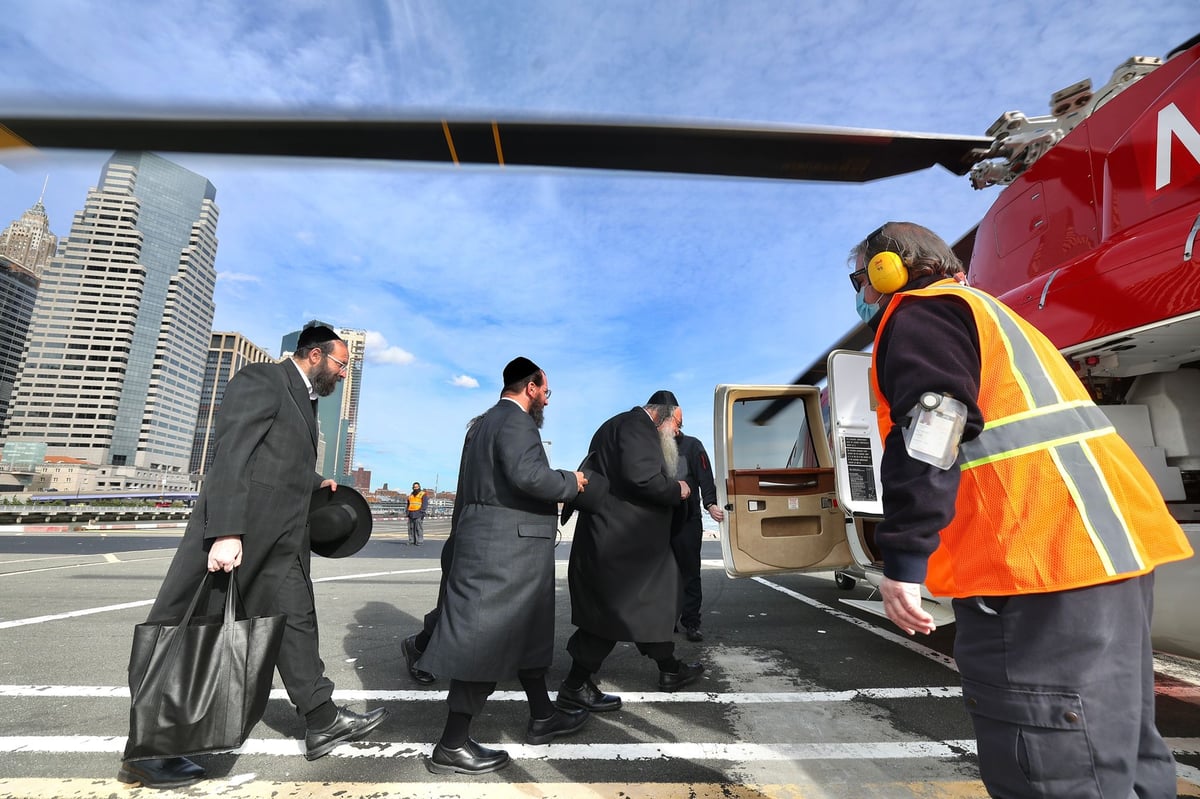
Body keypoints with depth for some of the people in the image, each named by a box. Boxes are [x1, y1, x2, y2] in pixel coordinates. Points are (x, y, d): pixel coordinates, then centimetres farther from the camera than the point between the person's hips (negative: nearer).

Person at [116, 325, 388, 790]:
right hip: (236, 531, -9)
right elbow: (231, 453, -20)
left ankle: (322, 721, 20)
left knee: (296, 620, 11)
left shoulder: (304, 399, 18)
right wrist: (226, 533, -26)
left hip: (280, 539, 9)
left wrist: (314, 484, 9)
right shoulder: (261, 379, -10)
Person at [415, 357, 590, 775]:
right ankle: (452, 745, 11)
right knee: (486, 639, -1)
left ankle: (542, 717, 31)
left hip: (485, 542, 11)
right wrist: (569, 482, -14)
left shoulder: (483, 423, 18)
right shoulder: (516, 422, -13)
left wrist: (462, 535, 25)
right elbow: (528, 473, -31)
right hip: (506, 549, -11)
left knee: (527, 630, 18)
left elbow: (469, 489, 21)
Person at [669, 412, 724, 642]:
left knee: (689, 573, 2)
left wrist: (710, 504, -22)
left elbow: (705, 477, -7)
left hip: (688, 521, -3)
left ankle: (691, 623, 8)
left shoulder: (692, 445, 1)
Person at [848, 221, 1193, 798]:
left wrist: (904, 556, -19)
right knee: (1114, 747, 19)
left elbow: (930, 436, -19)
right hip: (1103, 543, 11)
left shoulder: (916, 314, -4)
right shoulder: (979, 309, 27)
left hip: (1035, 555, -11)